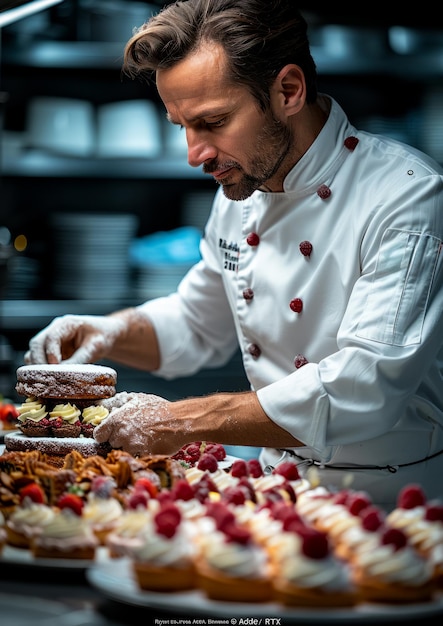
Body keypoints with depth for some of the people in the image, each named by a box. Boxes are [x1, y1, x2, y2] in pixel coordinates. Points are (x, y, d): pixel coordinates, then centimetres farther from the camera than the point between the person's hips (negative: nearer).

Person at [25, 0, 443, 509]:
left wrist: (180, 424, -25)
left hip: (394, 509, -6)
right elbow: (198, 324, 22)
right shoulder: (241, 189, 6)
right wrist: (113, 333, 1)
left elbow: (367, 388, -27)